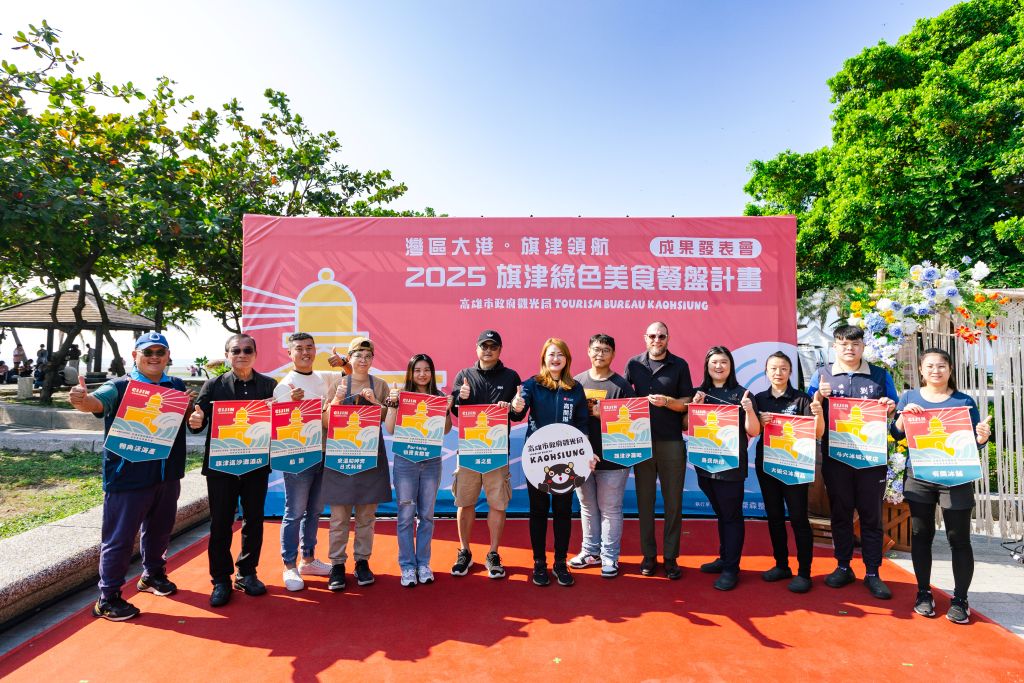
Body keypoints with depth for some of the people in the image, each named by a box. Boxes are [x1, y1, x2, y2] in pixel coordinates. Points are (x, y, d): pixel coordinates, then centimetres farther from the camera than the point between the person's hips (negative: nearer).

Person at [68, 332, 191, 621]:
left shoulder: (177, 387, 7)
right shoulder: (119, 387, -8)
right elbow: (97, 402, -27)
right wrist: (82, 399, -50)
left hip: (168, 475, 5)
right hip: (128, 477, -5)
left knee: (159, 530, 21)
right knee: (119, 538, 3)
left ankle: (152, 575, 42)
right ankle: (107, 599, 18)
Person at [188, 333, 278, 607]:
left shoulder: (269, 385, 4)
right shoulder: (214, 385, 2)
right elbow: (199, 419, -2)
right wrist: (195, 422, -25)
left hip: (257, 464, 1)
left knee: (254, 520, 10)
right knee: (220, 523, 6)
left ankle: (247, 573, 27)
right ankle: (220, 580, 20)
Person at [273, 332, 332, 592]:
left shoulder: (321, 380, 10)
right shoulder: (285, 385, -9)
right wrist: (294, 403, -29)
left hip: (321, 453, 6)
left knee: (314, 510, 15)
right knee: (295, 513, 1)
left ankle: (308, 559, 29)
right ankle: (289, 566, 14)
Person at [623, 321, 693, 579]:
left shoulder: (679, 365, 2)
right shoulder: (634, 364, 6)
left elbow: (687, 403, 0)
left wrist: (667, 401, -18)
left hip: (672, 442, -1)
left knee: (673, 501, 5)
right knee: (645, 499, 7)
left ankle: (670, 558, 16)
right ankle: (648, 555, 19)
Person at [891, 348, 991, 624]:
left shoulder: (964, 401, 2)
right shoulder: (909, 398, 5)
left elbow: (974, 441, 2)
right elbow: (896, 436, 1)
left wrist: (983, 437, -19)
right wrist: (904, 415, -16)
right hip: (919, 478, 1)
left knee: (959, 539, 4)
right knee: (920, 535, 9)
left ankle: (960, 599, 17)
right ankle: (924, 592, 22)